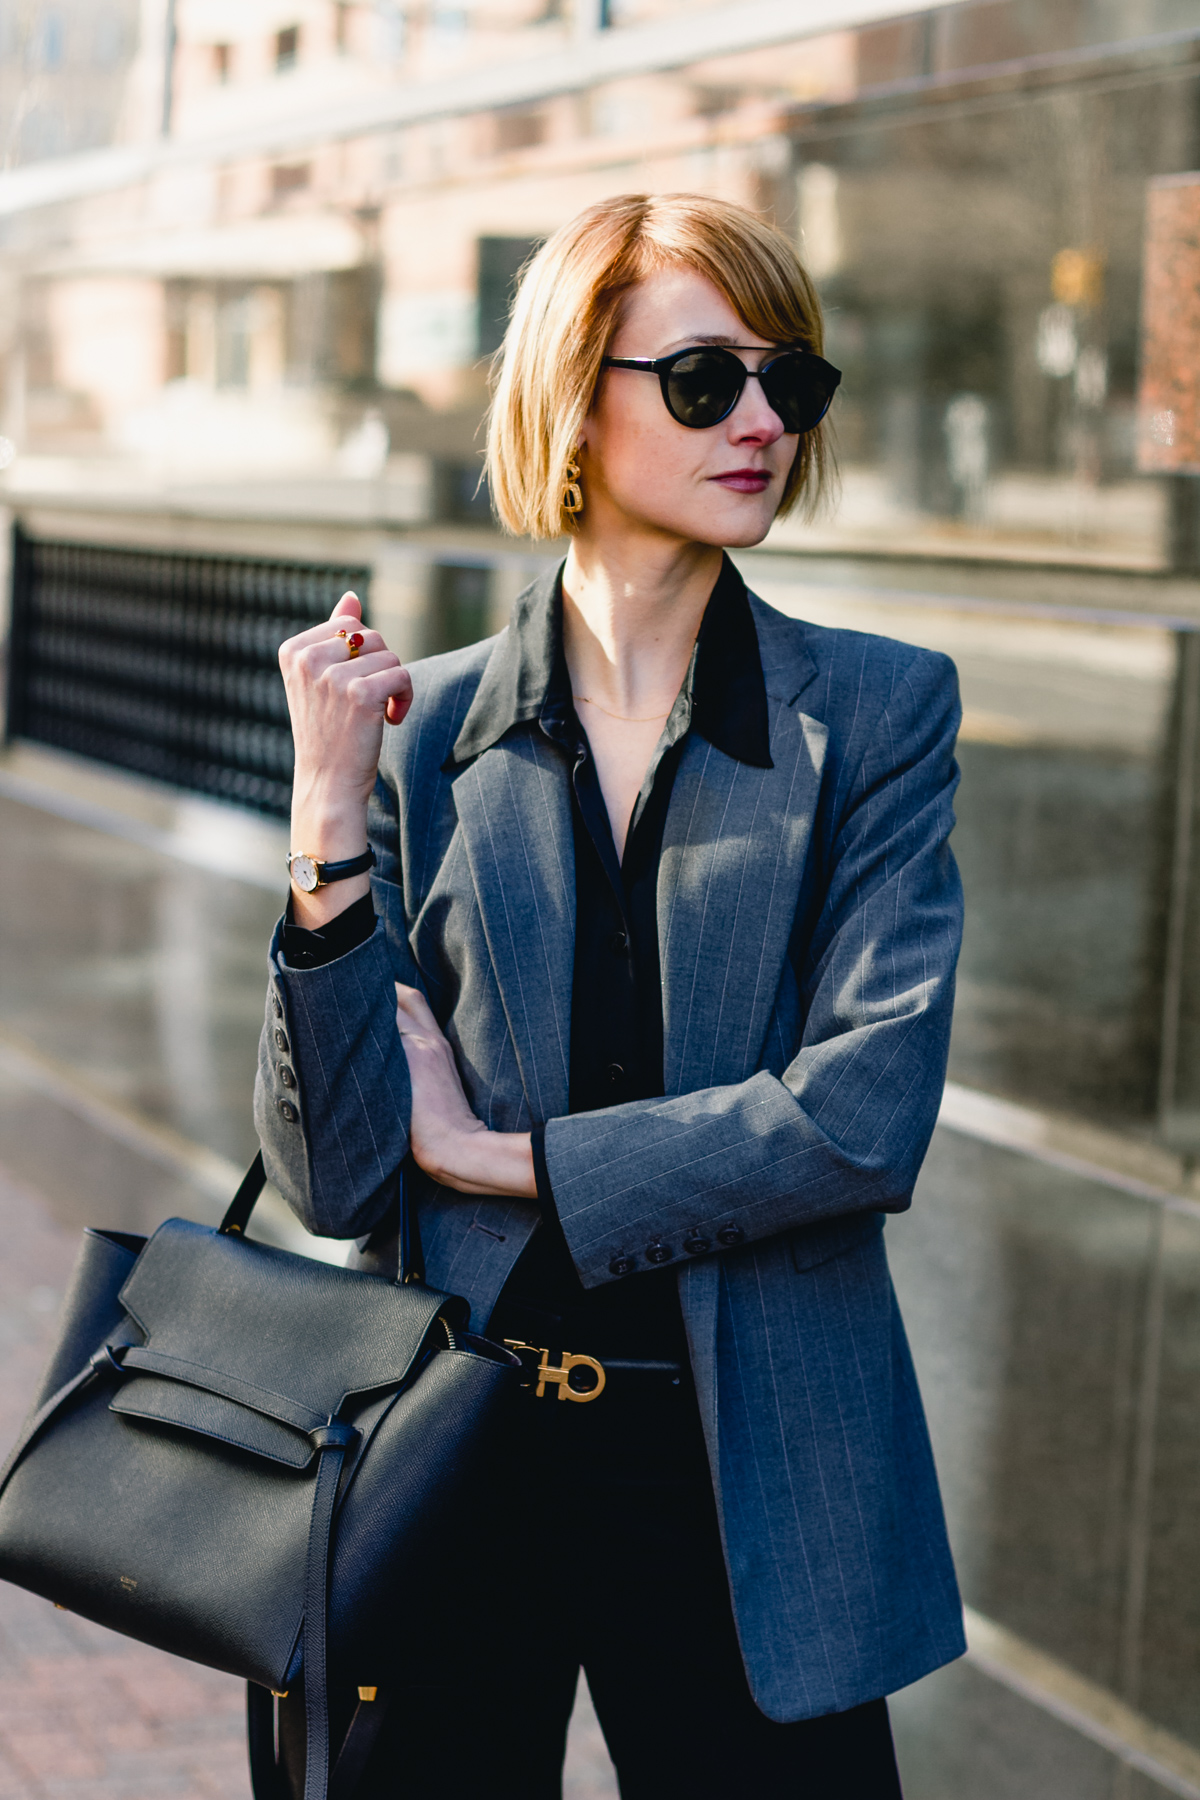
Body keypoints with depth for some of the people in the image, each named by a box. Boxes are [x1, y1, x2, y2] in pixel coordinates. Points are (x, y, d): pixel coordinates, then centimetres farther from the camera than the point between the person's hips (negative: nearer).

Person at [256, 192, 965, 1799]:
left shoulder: (877, 715, -2)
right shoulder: (422, 733, 0)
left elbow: (865, 1116, -14)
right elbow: (333, 1175, -5)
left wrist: (497, 1155, -9)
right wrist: (331, 823, -14)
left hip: (746, 1483, -1)